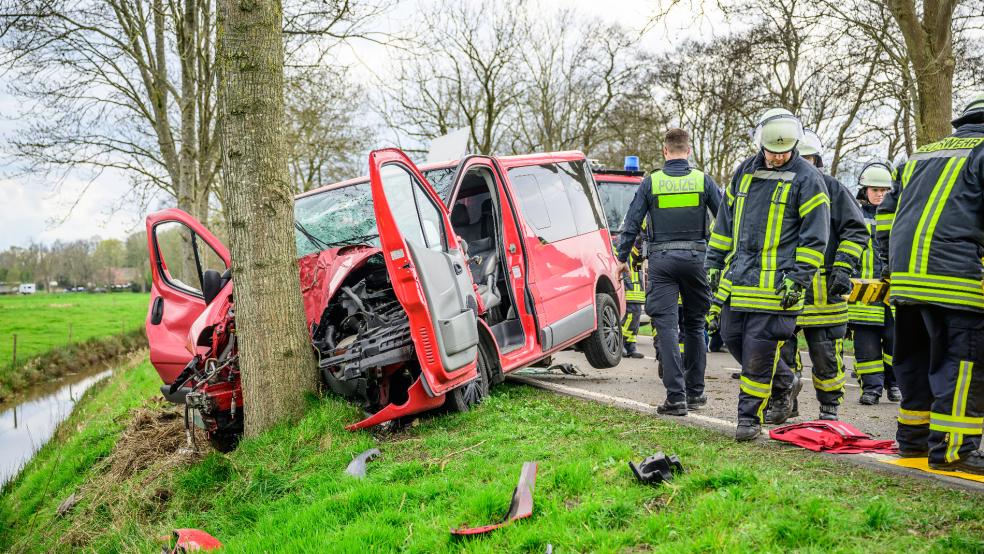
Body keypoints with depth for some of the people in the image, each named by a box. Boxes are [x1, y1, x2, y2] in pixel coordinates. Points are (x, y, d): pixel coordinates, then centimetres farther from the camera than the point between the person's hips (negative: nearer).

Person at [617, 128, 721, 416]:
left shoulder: (650, 182, 0)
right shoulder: (703, 181, 2)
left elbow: (632, 224, 0)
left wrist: (622, 258, 10)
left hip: (661, 260, -2)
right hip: (695, 258, 2)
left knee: (666, 326, -2)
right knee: (695, 325, 15)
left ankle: (676, 396, -7)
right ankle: (694, 391, 21)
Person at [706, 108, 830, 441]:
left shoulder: (807, 179, -5)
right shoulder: (744, 172, 12)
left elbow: (814, 235, -6)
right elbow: (725, 220, 19)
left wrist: (798, 279, -13)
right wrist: (715, 261, 15)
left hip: (776, 285, -6)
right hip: (737, 277, 7)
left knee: (758, 350, -4)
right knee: (732, 337, 13)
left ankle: (749, 417, 8)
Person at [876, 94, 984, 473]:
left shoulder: (922, 155, 25)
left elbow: (886, 212, 25)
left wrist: (890, 264, 26)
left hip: (906, 276, 7)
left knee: (915, 360, 15)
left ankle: (912, 438, 21)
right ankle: (952, 450, -3)